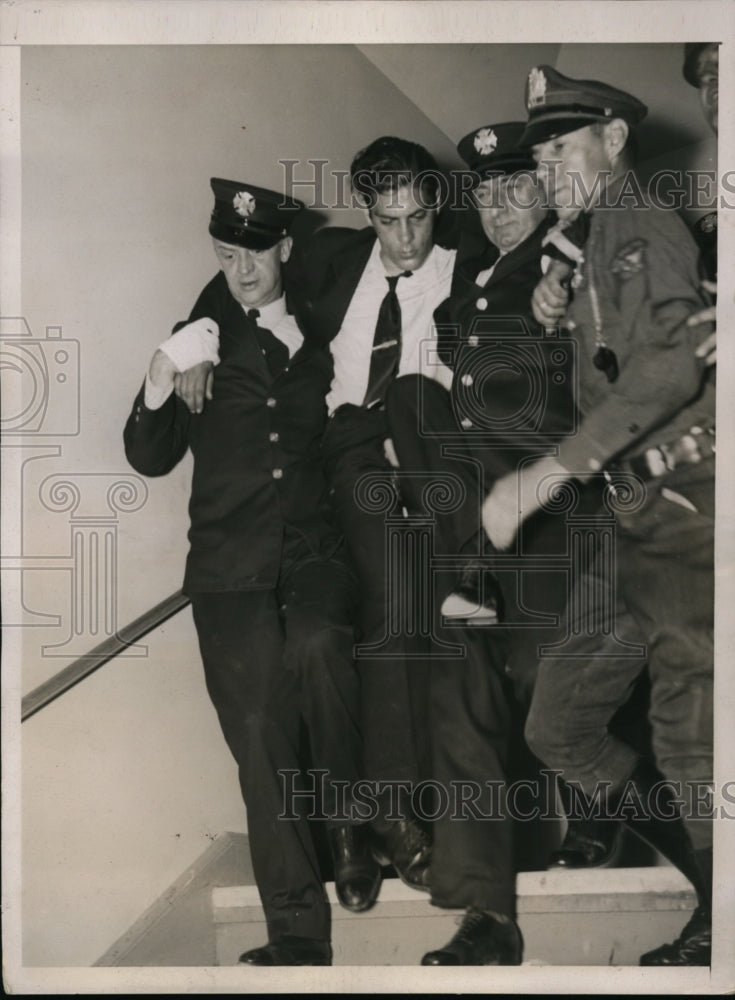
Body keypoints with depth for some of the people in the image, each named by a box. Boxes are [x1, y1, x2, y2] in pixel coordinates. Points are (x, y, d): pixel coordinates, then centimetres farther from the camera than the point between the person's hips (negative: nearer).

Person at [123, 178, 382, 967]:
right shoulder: (203, 339, 13)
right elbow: (151, 459, 10)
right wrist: (159, 386, -10)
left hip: (315, 550, -1)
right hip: (232, 566, 1)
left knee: (316, 647, -32)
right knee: (261, 743, -6)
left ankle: (350, 823, -9)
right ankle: (298, 937, 1)